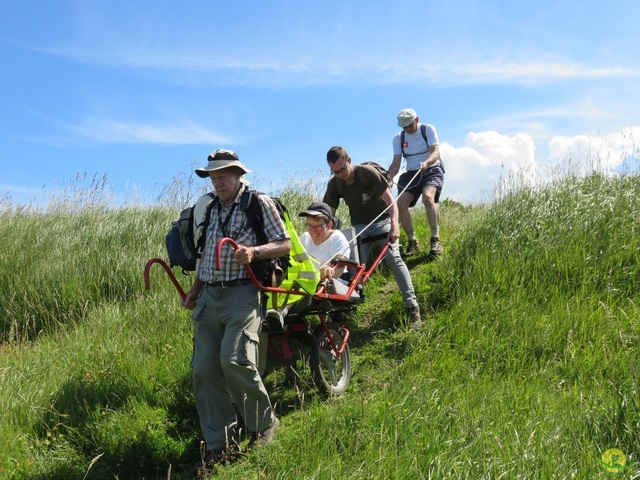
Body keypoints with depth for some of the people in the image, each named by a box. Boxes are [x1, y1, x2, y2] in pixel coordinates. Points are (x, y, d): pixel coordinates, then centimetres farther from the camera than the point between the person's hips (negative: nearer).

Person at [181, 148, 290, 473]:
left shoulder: (259, 203, 1)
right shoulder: (211, 209, 19)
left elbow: (285, 244, -4)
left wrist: (253, 251, -20)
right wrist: (195, 289, 20)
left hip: (241, 294, -6)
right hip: (209, 297, 6)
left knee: (234, 361, -20)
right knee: (204, 369, -2)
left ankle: (264, 424, 4)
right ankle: (220, 445, 8)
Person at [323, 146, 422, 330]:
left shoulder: (368, 173, -22)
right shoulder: (334, 184, -10)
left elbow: (389, 200, -25)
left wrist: (394, 225, -39)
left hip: (382, 219, -4)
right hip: (359, 226, 4)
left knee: (393, 257, -22)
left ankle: (412, 308, -23)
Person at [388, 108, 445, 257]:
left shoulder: (428, 129, -5)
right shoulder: (398, 138, 5)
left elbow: (435, 153, -16)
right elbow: (396, 163, 1)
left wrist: (426, 163, -39)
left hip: (432, 171, -4)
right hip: (411, 174, 4)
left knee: (427, 197, -34)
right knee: (401, 203, -20)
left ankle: (436, 240, -25)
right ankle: (413, 243, -6)